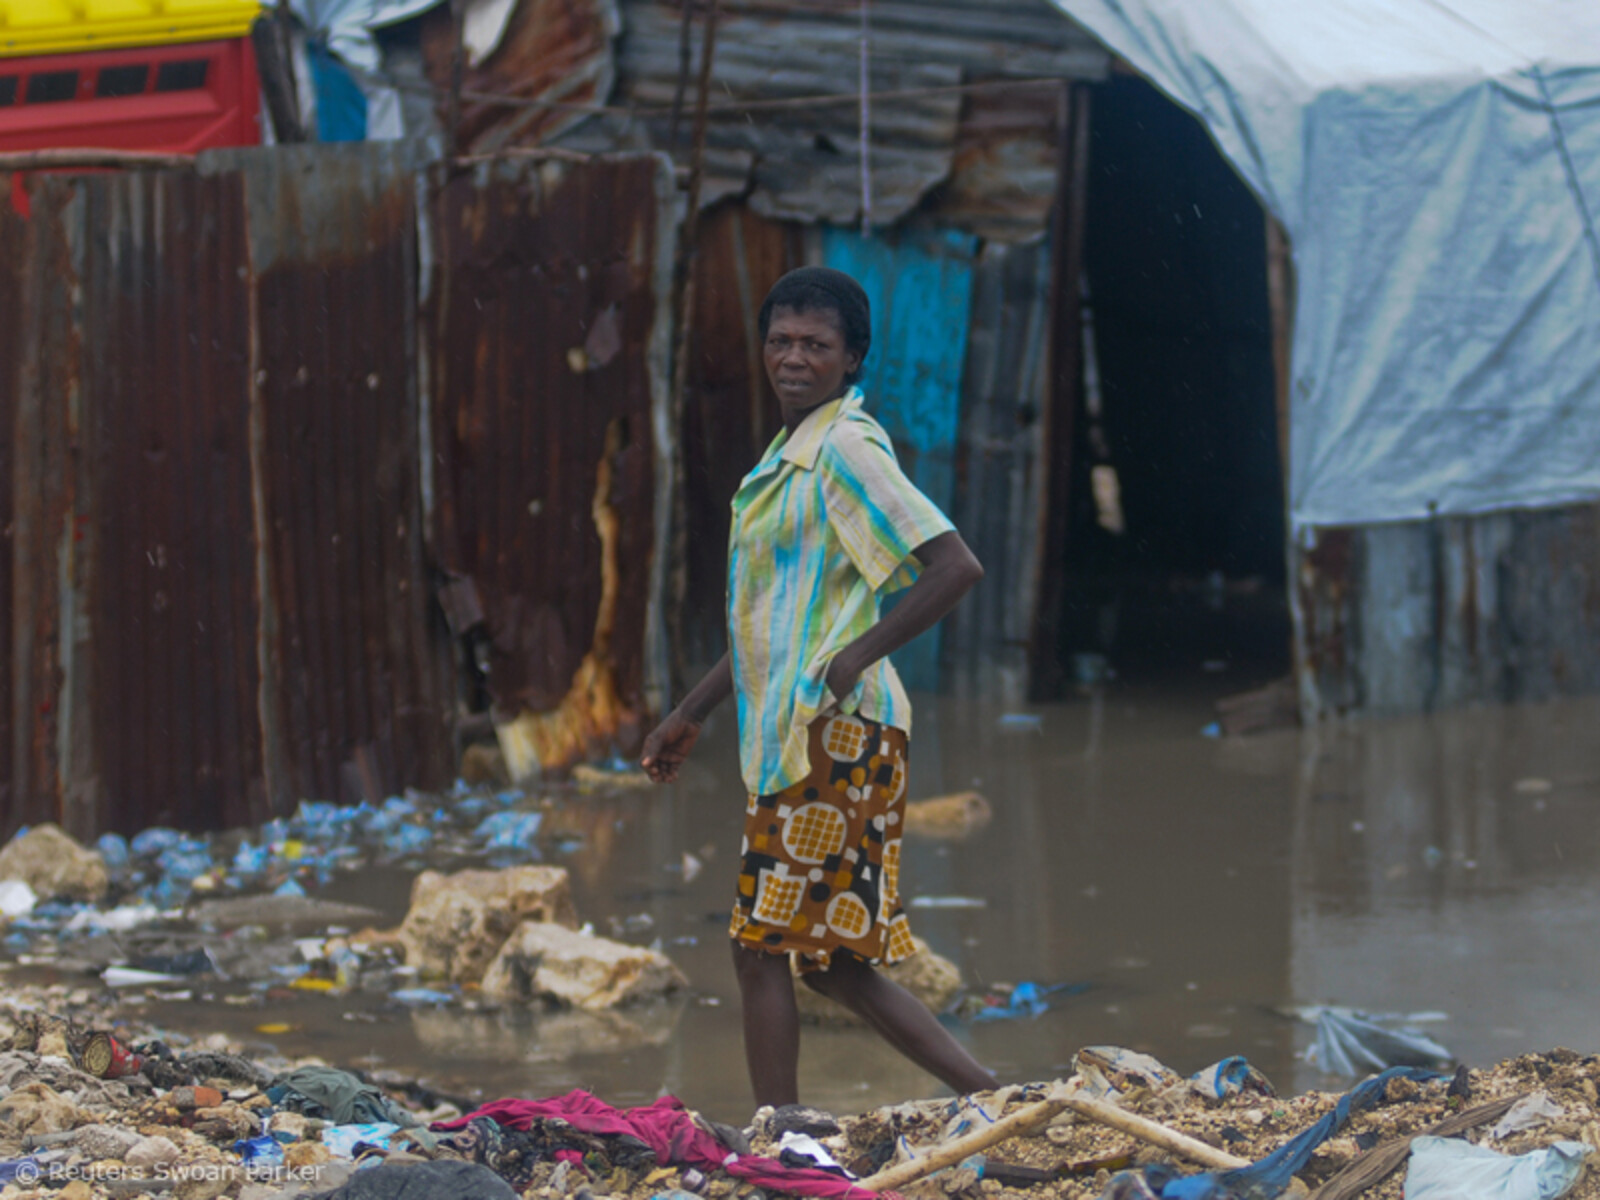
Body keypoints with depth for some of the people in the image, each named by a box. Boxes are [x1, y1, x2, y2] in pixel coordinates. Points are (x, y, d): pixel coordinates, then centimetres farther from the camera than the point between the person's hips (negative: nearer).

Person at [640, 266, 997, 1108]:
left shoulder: (846, 449, -12)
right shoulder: (789, 455, 18)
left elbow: (955, 568, -21)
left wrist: (856, 658, -20)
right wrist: (692, 714, 28)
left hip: (832, 735, -10)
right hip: (789, 733, 10)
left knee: (762, 949, -6)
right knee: (832, 962, 10)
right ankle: (988, 1100, 13)